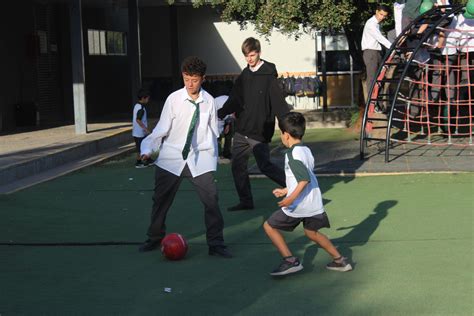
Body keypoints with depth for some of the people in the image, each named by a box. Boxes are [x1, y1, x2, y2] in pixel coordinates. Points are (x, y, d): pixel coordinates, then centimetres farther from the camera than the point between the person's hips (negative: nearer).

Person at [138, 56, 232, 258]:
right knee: (161, 200, 11)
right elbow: (161, 130, -4)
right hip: (171, 158, 0)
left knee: (211, 200, -9)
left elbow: (213, 133, 5)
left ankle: (216, 244, 2)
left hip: (200, 159, 0)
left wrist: (213, 158, 6)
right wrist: (148, 150, -14)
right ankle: (155, 239, 32)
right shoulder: (174, 99, -8)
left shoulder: (209, 101, -4)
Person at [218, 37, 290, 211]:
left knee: (265, 166, -4)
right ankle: (245, 201, 16)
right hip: (241, 131, 7)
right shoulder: (243, 76, 9)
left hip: (259, 132, -7)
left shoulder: (268, 76, -10)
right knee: (238, 166, 7)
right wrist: (218, 114, 0)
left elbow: (279, 104, -15)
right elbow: (233, 101, 12)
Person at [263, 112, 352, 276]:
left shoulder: (293, 154, -16)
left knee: (269, 226, 4)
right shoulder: (307, 150, 12)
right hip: (314, 204, 9)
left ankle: (290, 261, 0)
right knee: (312, 232, 27)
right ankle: (339, 260, 27)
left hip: (298, 205, -9)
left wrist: (292, 198, -28)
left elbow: (304, 179, -26)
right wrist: (286, 191, 28)